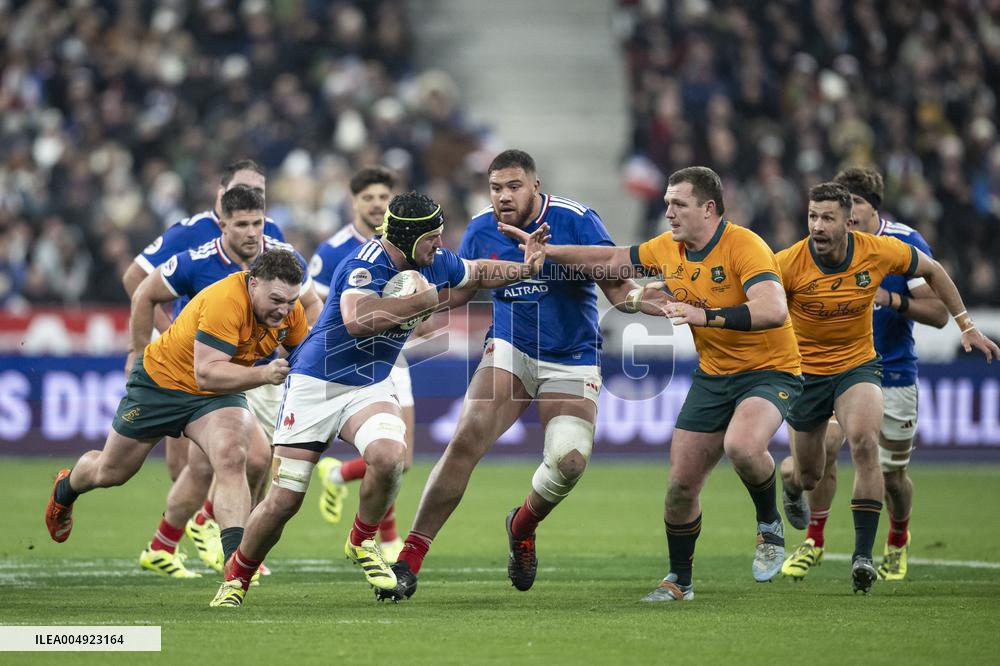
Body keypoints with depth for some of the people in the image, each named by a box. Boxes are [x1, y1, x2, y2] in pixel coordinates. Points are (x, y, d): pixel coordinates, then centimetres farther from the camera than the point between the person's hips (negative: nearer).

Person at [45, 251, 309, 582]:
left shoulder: (288, 308, -14)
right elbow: (206, 373, -43)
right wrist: (262, 374, -53)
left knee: (231, 460, -28)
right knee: (110, 473, 17)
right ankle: (65, 489, 52)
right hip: (161, 379, -4)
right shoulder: (225, 301, -37)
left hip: (219, 393, 4)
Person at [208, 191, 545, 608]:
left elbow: (480, 273, 21)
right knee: (284, 500, -5)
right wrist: (426, 299, -32)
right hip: (315, 385, -5)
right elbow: (358, 321, -40)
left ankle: (362, 542, -1)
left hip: (370, 388, 5)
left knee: (388, 457, -28)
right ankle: (236, 579, 19)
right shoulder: (367, 264, -22)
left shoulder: (433, 263, 0)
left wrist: (527, 268, 5)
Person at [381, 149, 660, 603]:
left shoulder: (576, 221, -13)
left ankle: (522, 527, 16)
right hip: (510, 351, 2)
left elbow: (618, 285, -12)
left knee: (569, 461, -20)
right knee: (467, 440, -20)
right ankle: (410, 558, -17)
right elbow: (457, 289, 13)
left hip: (571, 362, -1)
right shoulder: (481, 230, -2)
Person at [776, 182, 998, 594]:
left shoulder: (879, 251, -15)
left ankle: (863, 555, -24)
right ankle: (790, 479, 52)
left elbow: (932, 270, 3)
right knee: (809, 474, 10)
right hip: (805, 371, 0)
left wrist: (966, 327, 4)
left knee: (864, 443, -28)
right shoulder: (788, 264, -20)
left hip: (857, 365, 0)